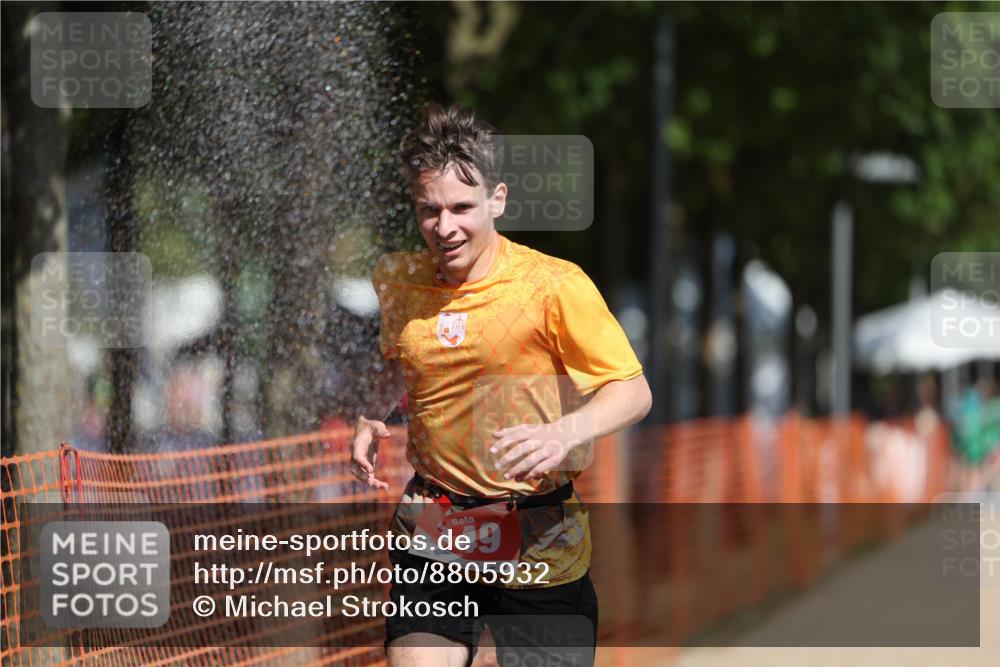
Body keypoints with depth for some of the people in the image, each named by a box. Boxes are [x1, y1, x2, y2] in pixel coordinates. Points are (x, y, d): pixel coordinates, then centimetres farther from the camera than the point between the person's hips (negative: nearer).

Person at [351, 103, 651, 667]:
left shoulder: (555, 286, -13)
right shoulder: (398, 280, 3)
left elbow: (634, 391, -10)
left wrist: (563, 434, -28)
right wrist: (372, 419, 4)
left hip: (539, 549, -3)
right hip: (433, 537, 3)